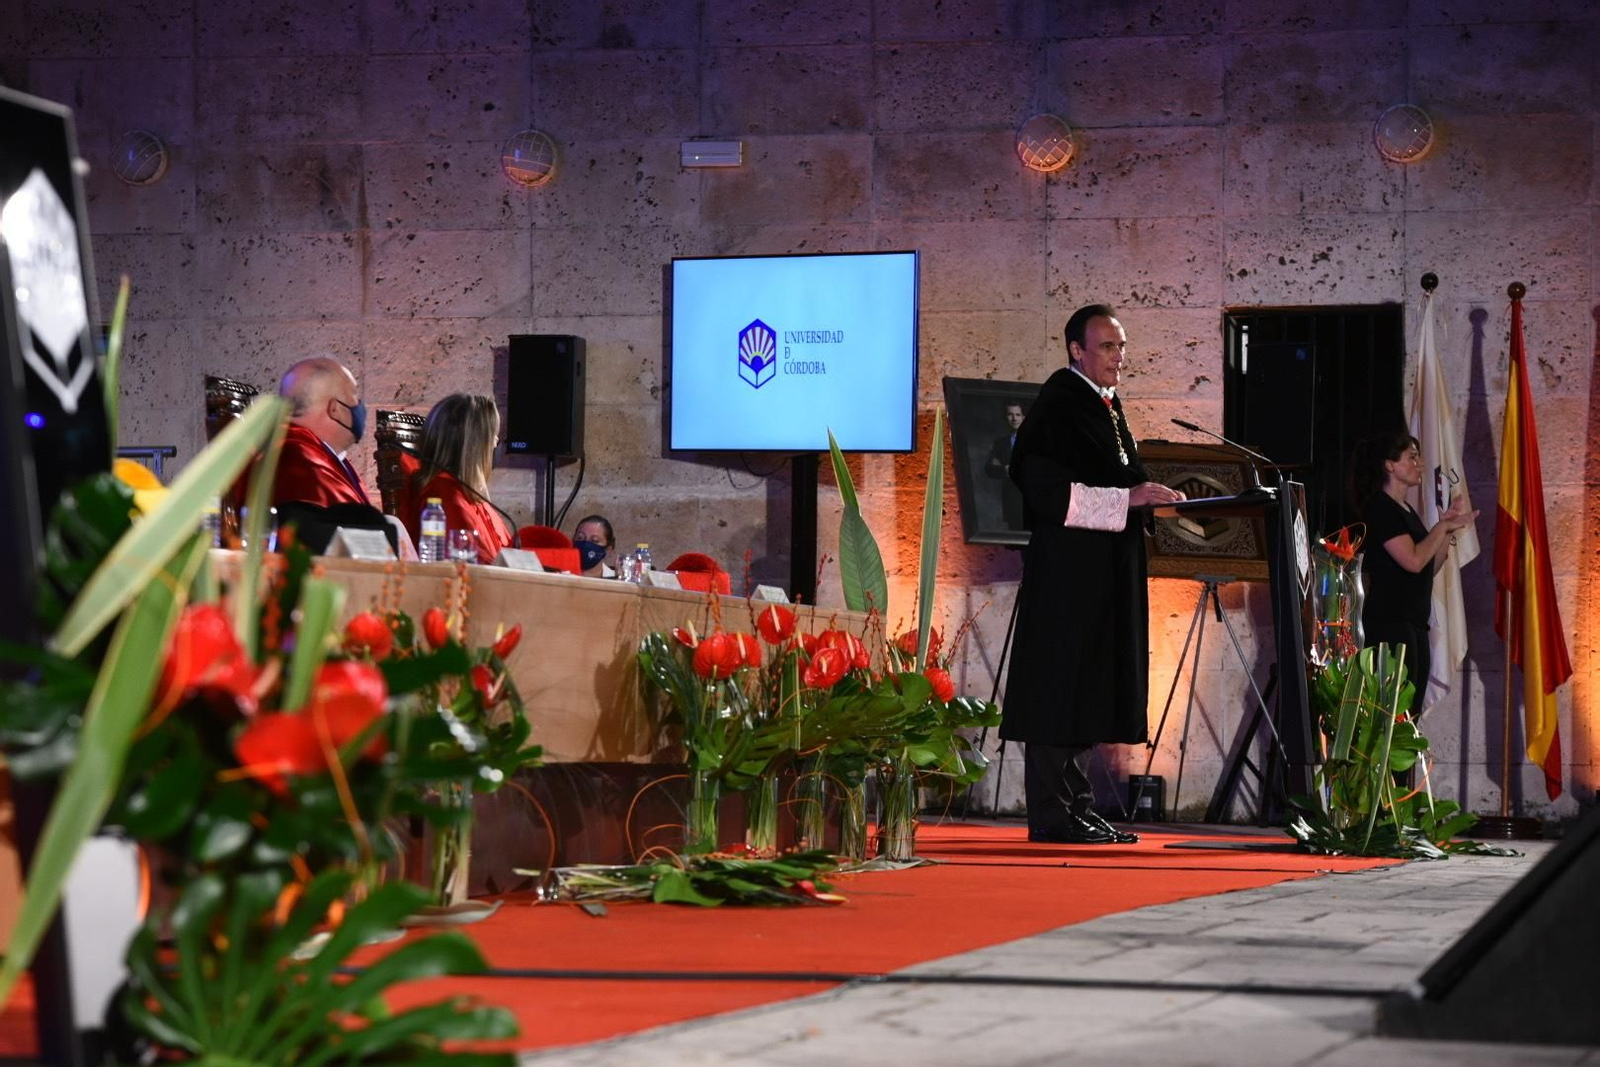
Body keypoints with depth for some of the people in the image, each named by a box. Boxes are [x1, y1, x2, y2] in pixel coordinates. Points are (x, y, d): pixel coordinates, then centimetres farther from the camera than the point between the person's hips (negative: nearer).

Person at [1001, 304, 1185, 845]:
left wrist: (1147, 497, 8)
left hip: (1109, 572, 9)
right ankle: (1051, 814, -5)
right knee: (1060, 684, -7)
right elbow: (1043, 482, -21)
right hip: (1066, 567, -9)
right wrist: (1126, 499, -21)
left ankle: (1078, 806, 15)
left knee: (1091, 692, 10)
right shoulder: (1058, 404, -11)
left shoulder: (1107, 405, 17)